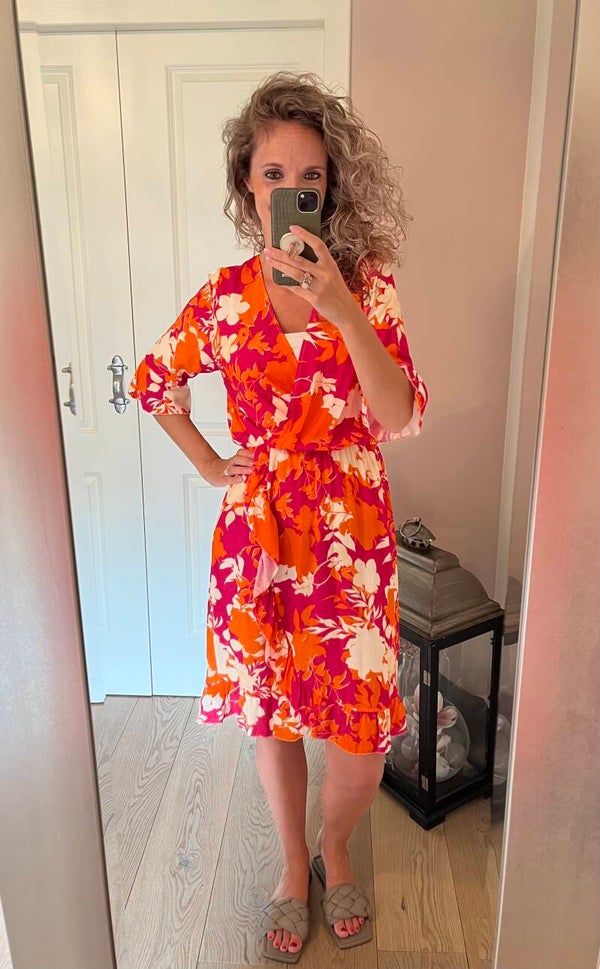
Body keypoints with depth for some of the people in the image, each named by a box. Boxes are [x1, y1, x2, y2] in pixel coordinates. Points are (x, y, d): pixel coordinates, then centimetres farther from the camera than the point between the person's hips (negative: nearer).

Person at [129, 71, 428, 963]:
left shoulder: (366, 283, -4)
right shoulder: (225, 295, 1)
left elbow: (401, 418, -15)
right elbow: (155, 380, 16)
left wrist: (341, 309, -25)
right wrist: (206, 462, 7)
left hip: (349, 538, -1)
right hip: (258, 536, 2)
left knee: (361, 739, 4)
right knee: (271, 718, 15)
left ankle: (334, 850, 40)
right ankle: (294, 869, 43)